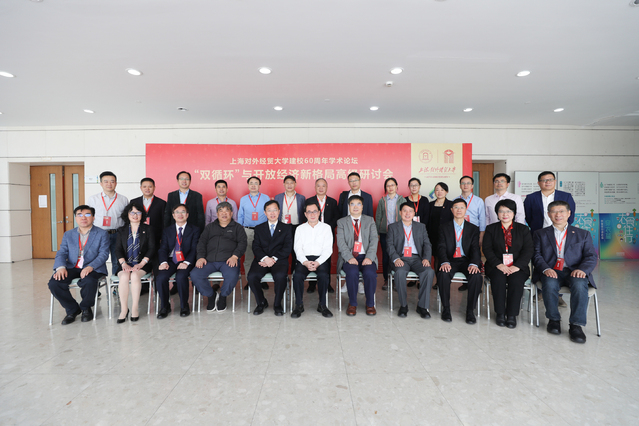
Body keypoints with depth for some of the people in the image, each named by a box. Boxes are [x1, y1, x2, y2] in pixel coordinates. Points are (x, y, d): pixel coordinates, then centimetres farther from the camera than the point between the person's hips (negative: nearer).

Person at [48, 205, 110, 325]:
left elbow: (103, 254, -6)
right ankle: (72, 309, 2)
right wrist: (61, 267, -14)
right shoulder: (68, 234, 18)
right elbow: (61, 253, 8)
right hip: (72, 268, 4)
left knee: (89, 282, -35)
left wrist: (90, 267, -24)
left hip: (93, 268, -4)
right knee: (54, 283, -23)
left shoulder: (102, 234, 5)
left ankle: (85, 308, -1)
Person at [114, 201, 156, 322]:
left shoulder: (148, 229, 11)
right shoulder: (122, 230, 17)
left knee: (135, 275, -32)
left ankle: (135, 308, -24)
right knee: (124, 276, -30)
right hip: (125, 264, 2)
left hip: (142, 264, -1)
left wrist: (142, 263, -11)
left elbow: (152, 249, 3)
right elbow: (118, 250, 8)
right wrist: (123, 263, -10)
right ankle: (123, 309, -23)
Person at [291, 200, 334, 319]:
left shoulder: (326, 227, 12)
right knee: (297, 275, -29)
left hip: (321, 259, -1)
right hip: (304, 259, 1)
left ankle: (322, 305, -15)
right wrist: (305, 262, -13)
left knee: (324, 275, -32)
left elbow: (328, 249, 3)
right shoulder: (300, 228, 17)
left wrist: (318, 262, -14)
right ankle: (299, 305, -12)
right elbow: (297, 248, 6)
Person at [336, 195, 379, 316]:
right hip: (349, 257, -1)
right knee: (352, 272, -32)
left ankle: (370, 304, -6)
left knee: (370, 273, -29)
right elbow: (341, 242, -1)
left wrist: (369, 257, -14)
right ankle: (352, 304, -10)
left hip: (366, 256, 1)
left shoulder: (370, 220, 14)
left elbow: (374, 240, 2)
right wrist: (349, 257, -18)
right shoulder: (341, 222, 11)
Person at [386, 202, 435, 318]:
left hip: (417, 258, 2)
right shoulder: (393, 227, 14)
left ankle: (422, 306, -16)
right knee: (400, 272, -35)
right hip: (401, 258, -2)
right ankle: (403, 305, -15)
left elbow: (427, 244, 11)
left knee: (429, 272, -30)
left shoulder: (421, 226, 19)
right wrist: (396, 259, -16)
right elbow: (390, 245, 3)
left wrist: (426, 258, -9)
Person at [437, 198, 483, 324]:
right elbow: (442, 247, -2)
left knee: (477, 276, -31)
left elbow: (475, 248, 0)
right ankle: (446, 308, -14)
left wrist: (474, 263, -21)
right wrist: (445, 262, -23)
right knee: (443, 274, -33)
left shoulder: (473, 229, 12)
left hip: (466, 260, 1)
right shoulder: (444, 228, 10)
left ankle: (470, 310, -13)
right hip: (450, 260, -1)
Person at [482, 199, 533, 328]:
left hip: (517, 266, 0)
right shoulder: (491, 229, 11)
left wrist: (516, 266, -15)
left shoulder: (523, 229, 12)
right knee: (498, 279, -31)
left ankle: (512, 315, -18)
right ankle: (500, 313, -16)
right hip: (496, 266, 0)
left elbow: (528, 250, 1)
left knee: (516, 280, -31)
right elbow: (487, 249, 1)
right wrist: (499, 265, -15)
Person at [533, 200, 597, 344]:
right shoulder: (540, 234, 17)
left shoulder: (583, 234, 19)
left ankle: (576, 325, -26)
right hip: (551, 272, 0)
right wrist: (545, 269, -17)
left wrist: (582, 269, -15)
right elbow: (536, 255, 5)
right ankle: (554, 319, -11)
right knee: (549, 284, -34)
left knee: (579, 284, -34)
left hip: (574, 272, 0)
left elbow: (591, 256, 7)